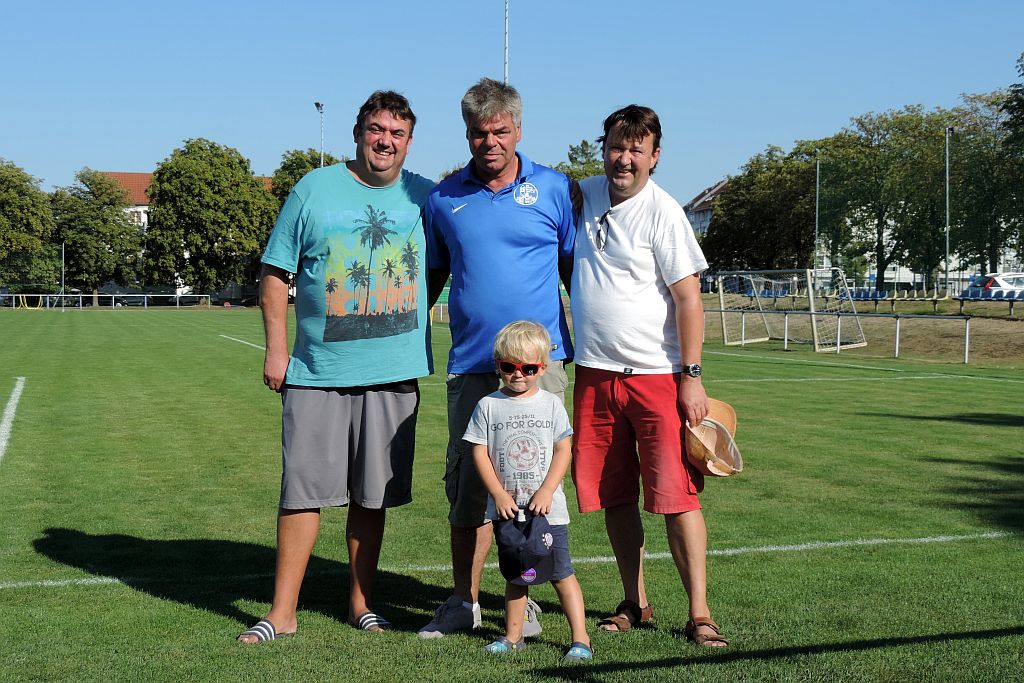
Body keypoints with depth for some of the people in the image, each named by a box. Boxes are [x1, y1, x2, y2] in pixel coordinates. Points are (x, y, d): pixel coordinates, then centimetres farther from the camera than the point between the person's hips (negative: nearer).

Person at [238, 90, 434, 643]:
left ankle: (360, 603, 23)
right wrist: (276, 347, -3)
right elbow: (275, 272, 4)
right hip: (317, 372, -1)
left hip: (393, 374, 2)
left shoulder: (424, 197, 7)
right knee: (302, 490, -1)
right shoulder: (315, 189, 2)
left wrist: (415, 323, 10)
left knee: (371, 496, 9)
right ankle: (282, 613, 7)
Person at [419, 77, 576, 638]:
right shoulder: (444, 198, 9)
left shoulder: (553, 189, 4)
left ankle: (527, 602, 13)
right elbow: (432, 276, 19)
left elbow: (576, 269, 10)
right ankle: (464, 603, 18)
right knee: (466, 484, 6)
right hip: (470, 362, 2)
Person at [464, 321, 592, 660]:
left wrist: (546, 491, -11)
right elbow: (479, 453, -1)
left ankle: (580, 637, 5)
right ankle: (513, 636, 23)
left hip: (547, 508, -1)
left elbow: (563, 450, 0)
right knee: (515, 575, 12)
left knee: (561, 573, -1)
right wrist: (499, 495, -10)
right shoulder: (489, 406, 1)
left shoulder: (551, 404, 2)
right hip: (506, 508, 1)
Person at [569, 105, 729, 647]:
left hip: (657, 375, -5)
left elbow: (688, 298, -10)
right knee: (613, 495, 9)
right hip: (594, 373, 6)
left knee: (676, 495, -8)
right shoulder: (586, 194, 8)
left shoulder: (662, 212, -8)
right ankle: (635, 604, 21)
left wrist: (691, 377, -15)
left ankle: (699, 614, -1)